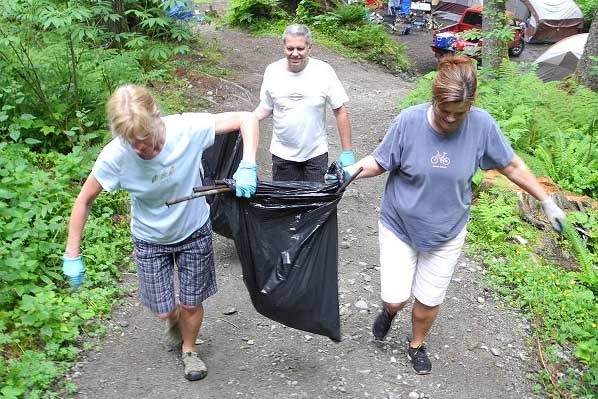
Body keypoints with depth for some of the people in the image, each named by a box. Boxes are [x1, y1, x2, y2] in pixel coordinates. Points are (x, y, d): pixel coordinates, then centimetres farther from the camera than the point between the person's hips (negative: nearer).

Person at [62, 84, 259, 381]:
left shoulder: (187, 129, -31)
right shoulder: (115, 156, -28)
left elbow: (247, 119, -24)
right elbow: (84, 201, -12)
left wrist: (247, 167, -39)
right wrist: (72, 255, -11)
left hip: (194, 232, 0)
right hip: (150, 240, 1)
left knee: (191, 304, 12)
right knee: (164, 311, 8)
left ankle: (189, 349, 45)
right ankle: (175, 318, 49)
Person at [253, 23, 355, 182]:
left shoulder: (324, 71, -12)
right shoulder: (272, 71, -6)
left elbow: (340, 111, -7)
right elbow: (265, 108, 5)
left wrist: (347, 152, -7)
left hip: (316, 153, -2)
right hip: (282, 153, 2)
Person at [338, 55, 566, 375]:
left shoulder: (482, 125, -16)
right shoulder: (409, 121, -20)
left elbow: (511, 166, -3)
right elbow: (380, 161, -9)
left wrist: (547, 202, 2)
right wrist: (351, 171, -28)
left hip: (447, 234, 1)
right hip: (399, 226, -1)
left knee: (429, 302, 13)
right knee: (395, 298, 1)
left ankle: (417, 345, 46)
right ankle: (389, 311, 41)